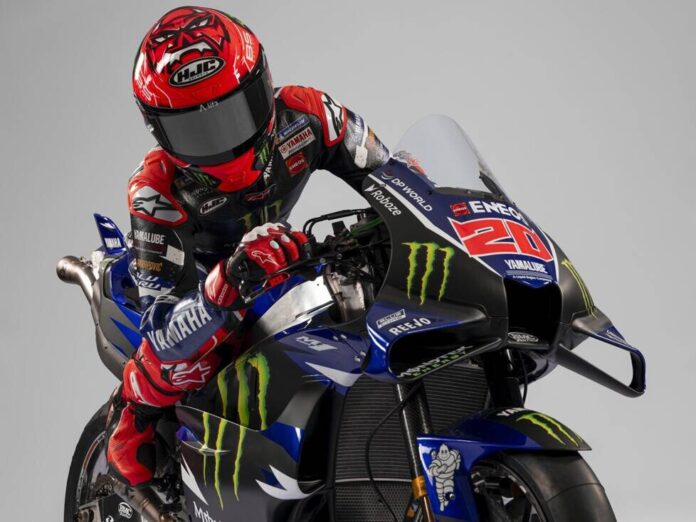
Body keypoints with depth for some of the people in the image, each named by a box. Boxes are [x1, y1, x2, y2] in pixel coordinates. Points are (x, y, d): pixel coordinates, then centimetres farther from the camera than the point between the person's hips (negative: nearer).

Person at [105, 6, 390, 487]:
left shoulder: (304, 117, -26)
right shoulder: (157, 191, -34)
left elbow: (387, 177, -7)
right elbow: (165, 336, -40)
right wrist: (232, 279, -57)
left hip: (284, 269, 4)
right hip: (195, 288, -4)